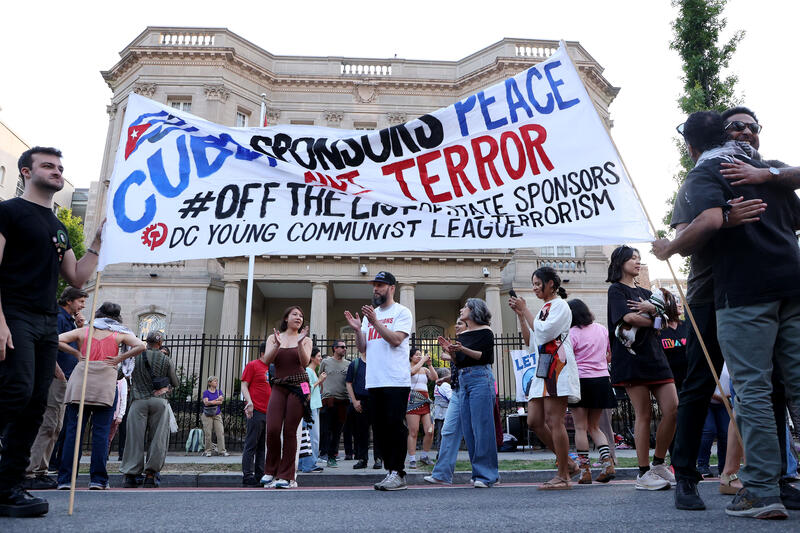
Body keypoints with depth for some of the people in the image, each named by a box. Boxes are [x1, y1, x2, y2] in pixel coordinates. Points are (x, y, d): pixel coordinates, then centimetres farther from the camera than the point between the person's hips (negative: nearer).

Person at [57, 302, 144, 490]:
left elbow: (57, 340, 5)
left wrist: (77, 353, 9)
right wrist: (119, 358, 3)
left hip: (80, 381, 2)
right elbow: (140, 346, -4)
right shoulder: (120, 333, 11)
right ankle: (98, 479, 1)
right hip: (106, 382, -2)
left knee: (72, 430, 5)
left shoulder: (83, 331, 16)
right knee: (101, 431, 1)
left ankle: (65, 479, 5)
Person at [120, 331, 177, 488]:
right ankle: (151, 474, -1)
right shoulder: (166, 360, 7)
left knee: (135, 438, 3)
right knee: (158, 438, 2)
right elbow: (175, 383, 14)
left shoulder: (136, 357, 8)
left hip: (139, 401, 1)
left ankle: (130, 475, 2)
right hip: (159, 401, -1)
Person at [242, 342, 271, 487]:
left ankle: (260, 476, 17)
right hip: (256, 411, -8)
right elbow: (244, 385, -7)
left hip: (268, 413, 8)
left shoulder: (271, 368, 18)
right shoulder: (253, 365, -2)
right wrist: (249, 402, -19)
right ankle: (247, 476, 3)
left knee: (262, 446, 11)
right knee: (251, 445, -3)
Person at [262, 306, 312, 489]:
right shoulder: (274, 337, 13)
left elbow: (305, 362, -5)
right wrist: (277, 346, -18)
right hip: (278, 387, 1)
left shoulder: (305, 340, 10)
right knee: (272, 429, -10)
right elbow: (267, 360, -1)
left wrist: (300, 343, -19)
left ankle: (286, 476, 5)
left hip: (298, 386, -1)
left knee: (290, 431, -4)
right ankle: (270, 471, 9)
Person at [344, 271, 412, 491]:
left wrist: (375, 322, -18)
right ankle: (391, 471, 17)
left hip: (396, 381, -6)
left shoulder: (402, 312, 1)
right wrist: (357, 329, -2)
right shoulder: (369, 315, 19)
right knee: (380, 428, 8)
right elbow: (362, 348, 15)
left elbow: (396, 340, -13)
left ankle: (397, 474, -1)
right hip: (374, 381, 7)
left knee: (395, 426, -7)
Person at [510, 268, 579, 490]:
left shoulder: (560, 305, 0)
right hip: (542, 368, 9)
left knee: (554, 420, -10)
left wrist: (526, 310, -6)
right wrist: (520, 315, 14)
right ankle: (567, 462, 14)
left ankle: (563, 476, -4)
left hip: (558, 365, -9)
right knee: (534, 421, 3)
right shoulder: (543, 310, 24)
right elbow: (531, 344, 19)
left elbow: (543, 332, -15)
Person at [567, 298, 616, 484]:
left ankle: (585, 471, 4)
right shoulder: (601, 329, 8)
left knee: (581, 427, 3)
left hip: (580, 380, -5)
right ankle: (608, 463, 3)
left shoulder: (572, 333, -10)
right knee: (594, 427, 17)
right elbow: (612, 354, 15)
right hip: (602, 380, 6)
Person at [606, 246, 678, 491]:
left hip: (655, 355, 7)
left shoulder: (645, 293, 23)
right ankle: (643, 473, 3)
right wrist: (655, 320, 2)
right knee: (643, 415, -6)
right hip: (632, 358, -7)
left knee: (673, 409, -2)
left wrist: (652, 309, -11)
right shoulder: (616, 290, 3)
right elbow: (628, 317, -14)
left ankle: (658, 463, 14)